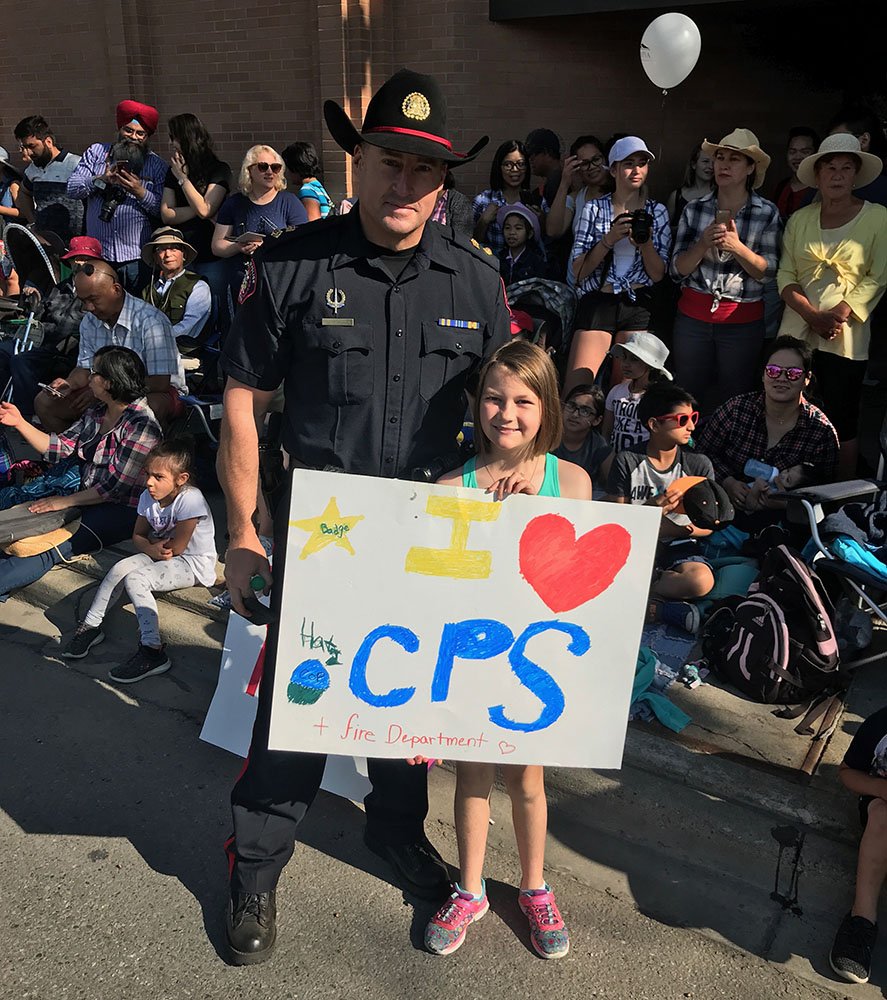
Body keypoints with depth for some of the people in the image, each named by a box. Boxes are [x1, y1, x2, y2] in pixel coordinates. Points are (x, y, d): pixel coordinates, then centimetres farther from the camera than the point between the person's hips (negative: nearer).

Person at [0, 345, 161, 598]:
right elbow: (59, 447, 10)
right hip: (87, 497, 8)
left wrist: (65, 502, -13)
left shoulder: (141, 425, -16)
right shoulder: (97, 412, 10)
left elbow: (117, 487, -18)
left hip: (121, 511, -8)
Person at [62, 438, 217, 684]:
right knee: (120, 568, -16)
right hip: (160, 556, 7)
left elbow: (176, 548, -23)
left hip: (194, 563, -7)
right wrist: (151, 548, -14)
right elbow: (138, 536, 8)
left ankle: (153, 650, -26)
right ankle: (91, 626, -2)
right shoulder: (148, 497, 0)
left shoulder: (190, 499, -24)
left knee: (134, 579, -25)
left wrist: (155, 548, -4)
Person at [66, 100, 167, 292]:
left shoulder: (157, 166, 8)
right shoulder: (96, 152, 13)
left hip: (137, 258, -2)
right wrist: (101, 179, -12)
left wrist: (140, 192, -17)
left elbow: (163, 210, -2)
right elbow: (72, 188, 3)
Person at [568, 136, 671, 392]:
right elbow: (578, 270, -1)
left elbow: (658, 275, 6)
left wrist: (645, 243, -11)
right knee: (576, 389, -12)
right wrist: (610, 239, -13)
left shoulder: (657, 212, 11)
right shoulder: (594, 208, 7)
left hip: (638, 306, 2)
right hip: (597, 304, -1)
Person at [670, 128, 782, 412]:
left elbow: (767, 271, -5)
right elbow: (678, 269, 0)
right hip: (693, 314, 1)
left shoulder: (768, 213, 0)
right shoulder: (694, 209, 4)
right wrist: (703, 244, -18)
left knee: (734, 400, 6)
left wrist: (737, 247, -21)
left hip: (743, 321, -1)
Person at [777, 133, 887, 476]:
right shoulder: (799, 219, 8)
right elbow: (785, 276, 3)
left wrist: (836, 315, -18)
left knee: (842, 423, 2)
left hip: (846, 339, -3)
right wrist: (813, 315, -12)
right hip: (796, 334, 3)